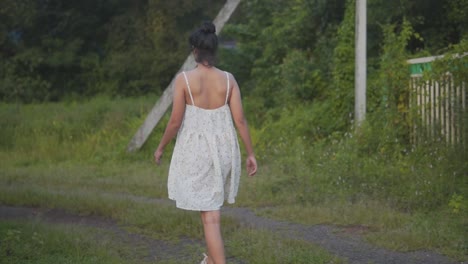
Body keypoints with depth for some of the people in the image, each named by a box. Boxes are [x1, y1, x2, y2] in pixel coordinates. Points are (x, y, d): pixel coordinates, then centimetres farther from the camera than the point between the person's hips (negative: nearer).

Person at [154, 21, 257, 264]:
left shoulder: (184, 79, -13)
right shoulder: (228, 79, -3)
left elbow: (175, 121, -12)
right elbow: (240, 120, -4)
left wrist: (161, 147, 5)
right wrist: (251, 154, 6)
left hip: (196, 152, -4)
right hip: (223, 150, 4)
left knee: (210, 216, -1)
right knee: (211, 205, 28)